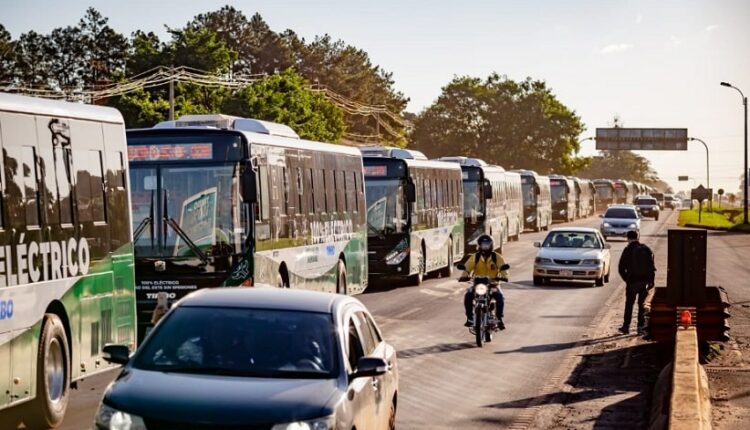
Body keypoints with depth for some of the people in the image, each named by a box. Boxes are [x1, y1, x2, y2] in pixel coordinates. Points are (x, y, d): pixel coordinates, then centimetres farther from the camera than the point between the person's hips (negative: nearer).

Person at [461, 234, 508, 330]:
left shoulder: (497, 257, -1)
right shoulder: (474, 258, 0)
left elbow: (503, 269, -9)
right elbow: (467, 268, -8)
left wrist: (504, 277, -31)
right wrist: (464, 276, -30)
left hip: (493, 284, -1)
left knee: (500, 297, -30)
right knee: (468, 296, -27)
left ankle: (499, 319, -11)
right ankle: (470, 318, -10)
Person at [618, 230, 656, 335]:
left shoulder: (628, 250, -6)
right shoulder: (646, 249, 5)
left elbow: (621, 268, -7)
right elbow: (652, 267, 5)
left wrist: (626, 279, 5)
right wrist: (651, 281, 8)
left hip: (633, 280, -3)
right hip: (645, 281, 3)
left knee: (629, 304, 8)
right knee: (642, 304, 10)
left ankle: (626, 326, 11)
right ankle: (641, 327, 7)